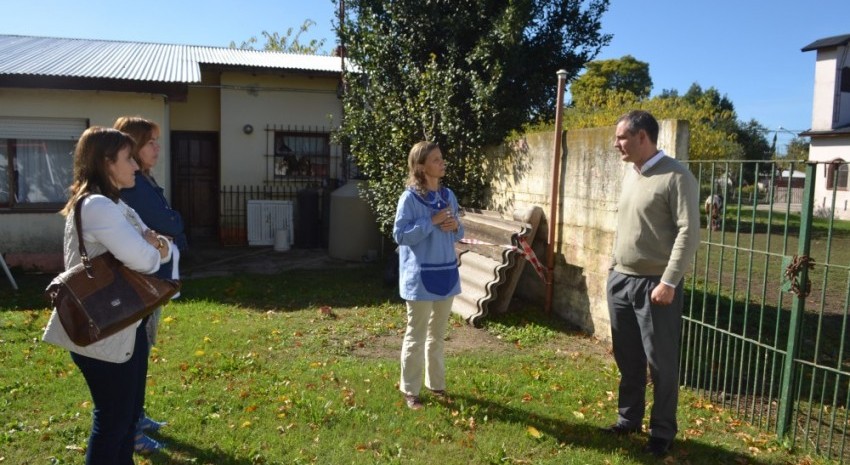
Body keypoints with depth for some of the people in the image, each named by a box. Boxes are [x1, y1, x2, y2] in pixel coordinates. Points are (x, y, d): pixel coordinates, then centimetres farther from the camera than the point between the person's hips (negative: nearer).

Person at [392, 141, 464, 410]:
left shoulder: (448, 195, 7)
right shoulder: (410, 198, -11)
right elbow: (400, 235, -14)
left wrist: (455, 227, -8)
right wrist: (432, 221, -19)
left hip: (446, 272, 6)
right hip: (420, 276, -6)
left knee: (438, 333, 17)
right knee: (416, 335, 4)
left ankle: (436, 384, 30)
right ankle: (409, 390, 17)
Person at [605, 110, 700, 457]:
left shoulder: (676, 178, -12)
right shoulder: (630, 176, 12)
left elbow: (689, 233, -17)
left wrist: (669, 282, -20)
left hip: (655, 285, -7)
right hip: (620, 281, 7)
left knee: (661, 362, 4)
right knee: (627, 358, 16)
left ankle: (663, 431, 20)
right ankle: (628, 419, 31)